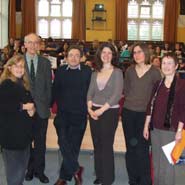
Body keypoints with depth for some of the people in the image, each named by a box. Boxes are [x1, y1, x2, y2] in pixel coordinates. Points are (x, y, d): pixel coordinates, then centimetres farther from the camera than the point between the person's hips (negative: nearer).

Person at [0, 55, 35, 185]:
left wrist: (32, 109, -5)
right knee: (14, 163, 1)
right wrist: (23, 106, -19)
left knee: (23, 161, 17)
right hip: (10, 130, -8)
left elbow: (29, 101, 18)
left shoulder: (24, 84, 12)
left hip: (23, 129, 8)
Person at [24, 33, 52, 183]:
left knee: (40, 142, 9)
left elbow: (48, 85, 6)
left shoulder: (45, 62, 5)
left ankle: (39, 171, 24)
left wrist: (47, 104, 1)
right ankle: (29, 169, 28)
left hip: (41, 108, 1)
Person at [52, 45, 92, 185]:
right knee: (63, 141, -13)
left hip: (79, 114, -2)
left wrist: (85, 107, -2)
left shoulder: (87, 71, 0)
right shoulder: (60, 71, 7)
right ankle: (75, 169, 4)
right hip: (62, 113, 2)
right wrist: (61, 105, 7)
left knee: (74, 145, 2)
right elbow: (55, 91, 12)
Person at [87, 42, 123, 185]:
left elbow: (117, 95, -12)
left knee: (106, 146, -1)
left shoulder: (117, 72, -4)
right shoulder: (95, 73, 9)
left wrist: (101, 110, -16)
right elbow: (90, 92, 8)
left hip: (109, 112, -4)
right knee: (97, 145, 10)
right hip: (94, 112, 5)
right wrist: (90, 108, -8)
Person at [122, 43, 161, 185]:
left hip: (144, 114, -3)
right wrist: (131, 101, 5)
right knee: (130, 148, 10)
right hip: (128, 112, 4)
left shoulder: (154, 72, -5)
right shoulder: (130, 70, 4)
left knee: (142, 150, -4)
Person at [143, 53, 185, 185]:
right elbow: (151, 105, 11)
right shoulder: (158, 84, 9)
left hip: (170, 129, -5)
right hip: (155, 128, 5)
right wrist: (146, 126, 10)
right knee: (156, 162, 15)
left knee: (167, 163, 1)